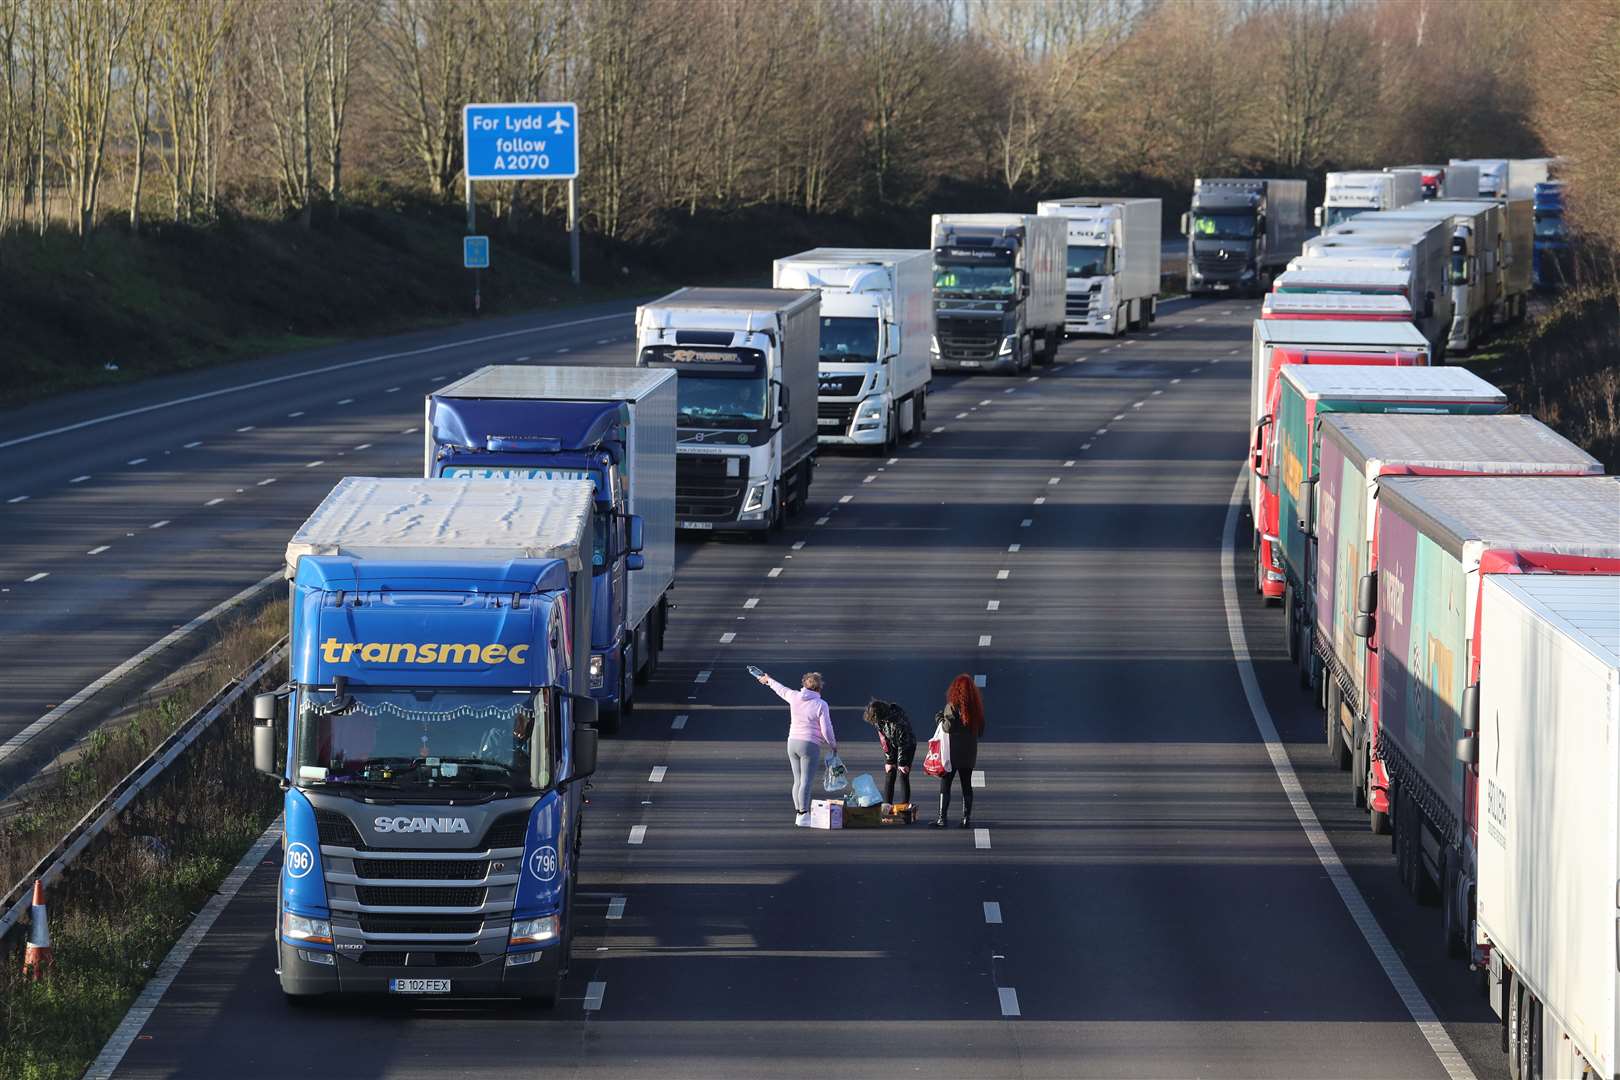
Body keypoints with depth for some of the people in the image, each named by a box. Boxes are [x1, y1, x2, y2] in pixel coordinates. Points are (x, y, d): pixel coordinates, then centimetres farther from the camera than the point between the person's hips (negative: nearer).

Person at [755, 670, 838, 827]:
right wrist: (833, 745, 10)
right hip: (810, 744, -6)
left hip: (793, 742, 6)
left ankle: (798, 813, 16)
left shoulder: (794, 697, 3)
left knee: (798, 781, 14)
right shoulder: (821, 705, -9)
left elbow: (781, 690, 24)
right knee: (806, 782, -9)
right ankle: (803, 815, -17)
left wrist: (768, 680, 45)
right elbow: (826, 730, -9)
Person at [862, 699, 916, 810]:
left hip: (907, 745, -5)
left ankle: (904, 804, -8)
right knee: (889, 774, 0)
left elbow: (903, 743, -26)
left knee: (903, 775, -11)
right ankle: (887, 804, 4)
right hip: (892, 746, 5)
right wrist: (889, 761, -10)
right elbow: (884, 741, -9)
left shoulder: (897, 719, -34)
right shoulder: (878, 720, -15)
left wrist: (902, 763, -20)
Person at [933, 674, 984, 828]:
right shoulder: (976, 707, 3)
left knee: (945, 784, 1)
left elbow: (949, 727, -19)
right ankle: (966, 818, 11)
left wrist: (940, 719, -2)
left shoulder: (952, 706, -13)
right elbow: (981, 730, 10)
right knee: (966, 785, 11)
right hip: (969, 753, 5)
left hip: (953, 752, -5)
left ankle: (942, 818, -1)